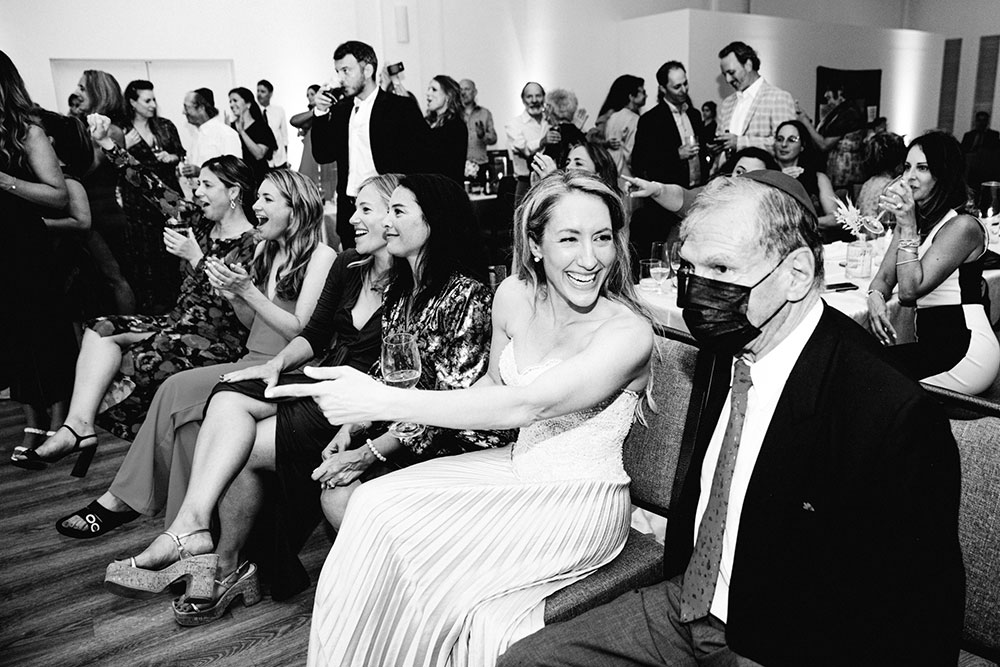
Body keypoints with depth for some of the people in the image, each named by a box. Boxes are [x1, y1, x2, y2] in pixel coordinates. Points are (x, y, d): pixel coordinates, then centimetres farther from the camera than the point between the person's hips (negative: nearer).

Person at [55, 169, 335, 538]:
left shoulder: (321, 255, -6)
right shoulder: (265, 249, 19)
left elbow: (300, 331, -12)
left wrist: (247, 290, -15)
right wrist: (231, 290, -1)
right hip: (251, 362, 7)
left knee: (178, 390, -20)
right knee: (187, 412, -19)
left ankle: (124, 500, -6)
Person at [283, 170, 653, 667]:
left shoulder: (629, 333, -23)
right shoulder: (514, 296, -3)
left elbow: (527, 405, -31)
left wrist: (382, 401, -34)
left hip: (581, 501, -6)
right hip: (517, 467, 6)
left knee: (413, 546, -20)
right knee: (374, 506, -10)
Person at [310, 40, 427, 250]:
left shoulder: (401, 107, -2)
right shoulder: (340, 110, 15)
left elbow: (417, 161, -8)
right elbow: (323, 156, 11)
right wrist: (321, 113, 1)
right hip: (348, 211, 5)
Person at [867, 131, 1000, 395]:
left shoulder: (962, 226, -12)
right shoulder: (910, 219, 13)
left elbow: (910, 291, -18)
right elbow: (884, 277, 9)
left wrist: (909, 227, -22)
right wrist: (876, 298, -15)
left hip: (964, 349, -7)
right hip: (934, 344, 8)